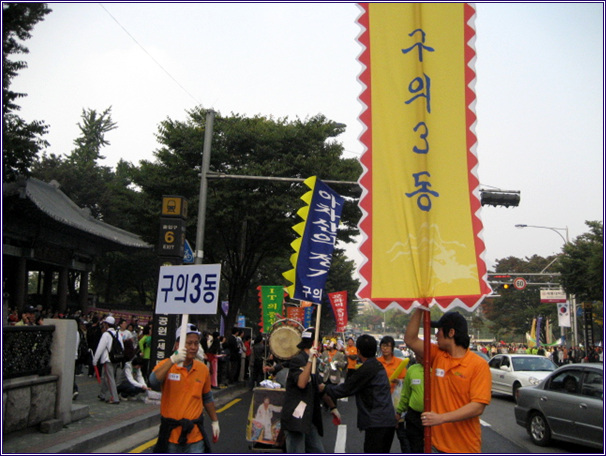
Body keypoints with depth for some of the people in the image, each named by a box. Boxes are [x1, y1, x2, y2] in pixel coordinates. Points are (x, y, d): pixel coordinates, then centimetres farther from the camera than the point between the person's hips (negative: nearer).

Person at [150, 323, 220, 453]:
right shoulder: (166, 365, -8)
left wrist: (214, 421, 18)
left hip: (195, 433, 2)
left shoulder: (203, 369, 2)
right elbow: (153, 382, -31)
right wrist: (173, 360, -40)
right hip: (171, 433, -2)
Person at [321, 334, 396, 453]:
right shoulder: (378, 365, 14)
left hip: (376, 423, -10)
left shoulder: (366, 369, -15)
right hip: (389, 421, 10)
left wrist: (325, 388, 5)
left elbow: (346, 389, -10)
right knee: (383, 452, 17)